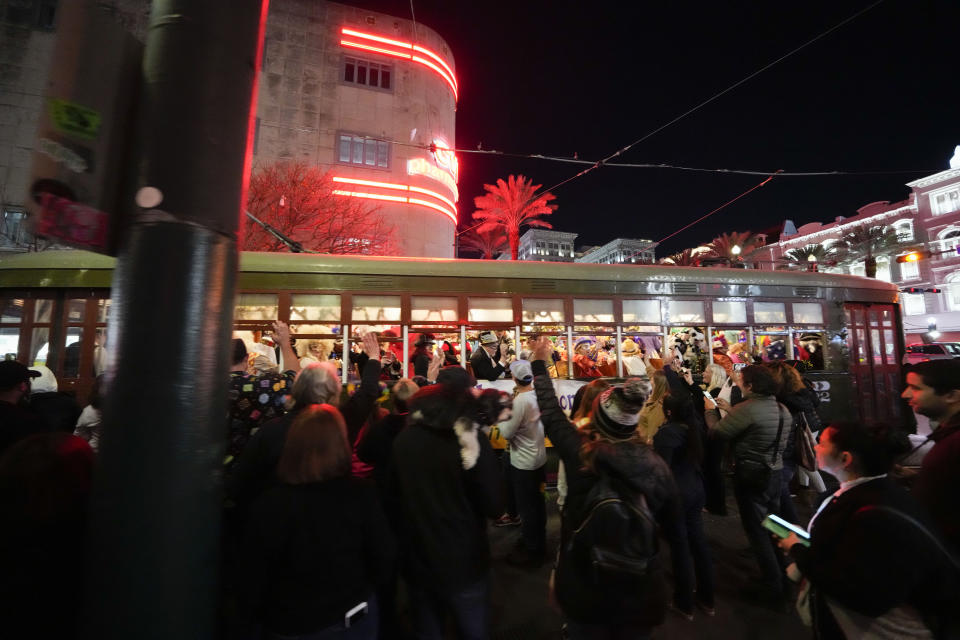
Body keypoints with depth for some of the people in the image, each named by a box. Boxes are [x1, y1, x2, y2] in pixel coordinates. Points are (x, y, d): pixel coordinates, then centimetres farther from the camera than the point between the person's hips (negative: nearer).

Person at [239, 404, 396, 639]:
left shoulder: (268, 505, -24)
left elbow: (252, 582, -12)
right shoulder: (361, 494, -23)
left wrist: (267, 618, 9)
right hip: (355, 616, 1)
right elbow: (384, 558, -12)